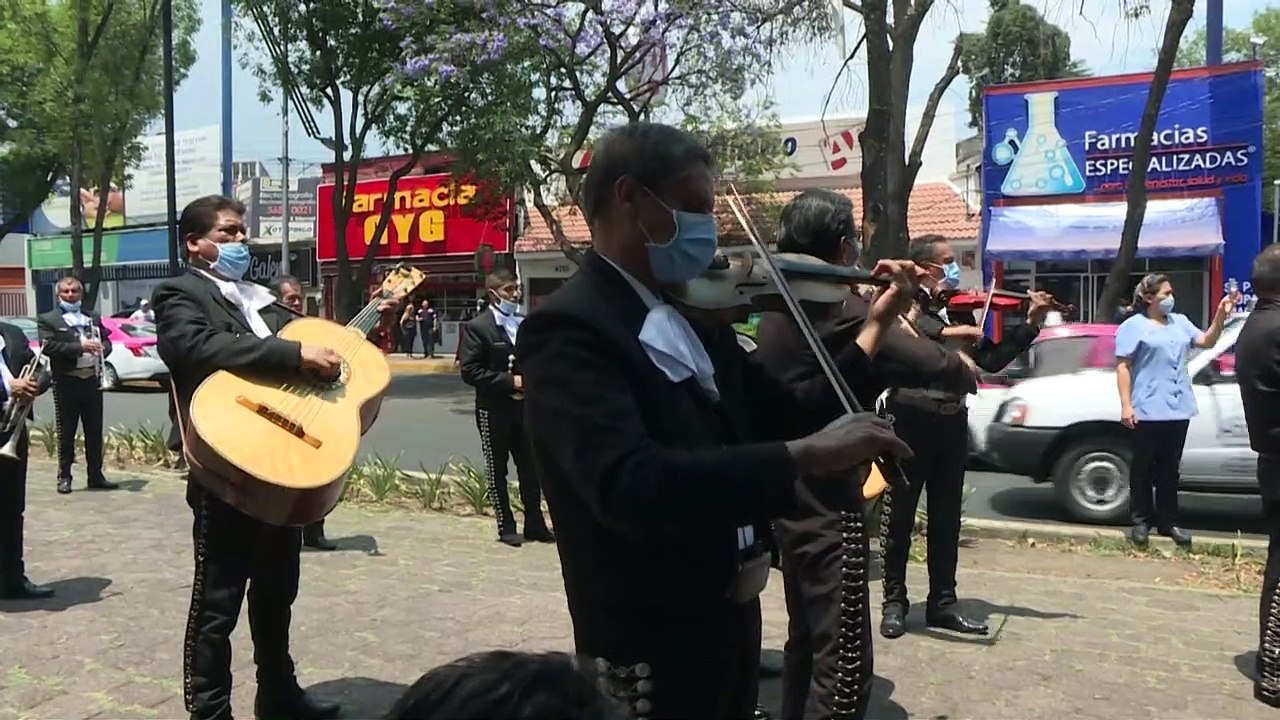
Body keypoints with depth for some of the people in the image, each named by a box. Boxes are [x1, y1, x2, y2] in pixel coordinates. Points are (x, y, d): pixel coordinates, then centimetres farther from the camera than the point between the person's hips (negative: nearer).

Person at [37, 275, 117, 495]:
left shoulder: (93, 318, 17)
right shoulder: (48, 320, 2)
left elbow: (106, 341, 17)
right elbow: (48, 346, -11)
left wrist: (102, 349, -6)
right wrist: (80, 347, -20)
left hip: (92, 379, 4)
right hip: (66, 381, -4)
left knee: (95, 430, 7)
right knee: (66, 432, 1)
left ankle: (96, 475, 14)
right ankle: (64, 477, 9)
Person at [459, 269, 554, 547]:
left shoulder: (526, 323, 10)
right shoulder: (477, 327, -7)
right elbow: (470, 371, -12)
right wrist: (509, 381, -17)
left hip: (526, 406, 5)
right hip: (494, 409, -4)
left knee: (530, 467, 8)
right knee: (497, 470, 6)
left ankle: (535, 524, 19)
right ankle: (506, 527, 15)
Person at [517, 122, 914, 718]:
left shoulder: (693, 317, 5)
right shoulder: (570, 329, -22)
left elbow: (778, 417, 6)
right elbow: (628, 484, -37)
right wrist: (806, 455, -39)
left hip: (729, 620, 8)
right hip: (652, 647, -8)